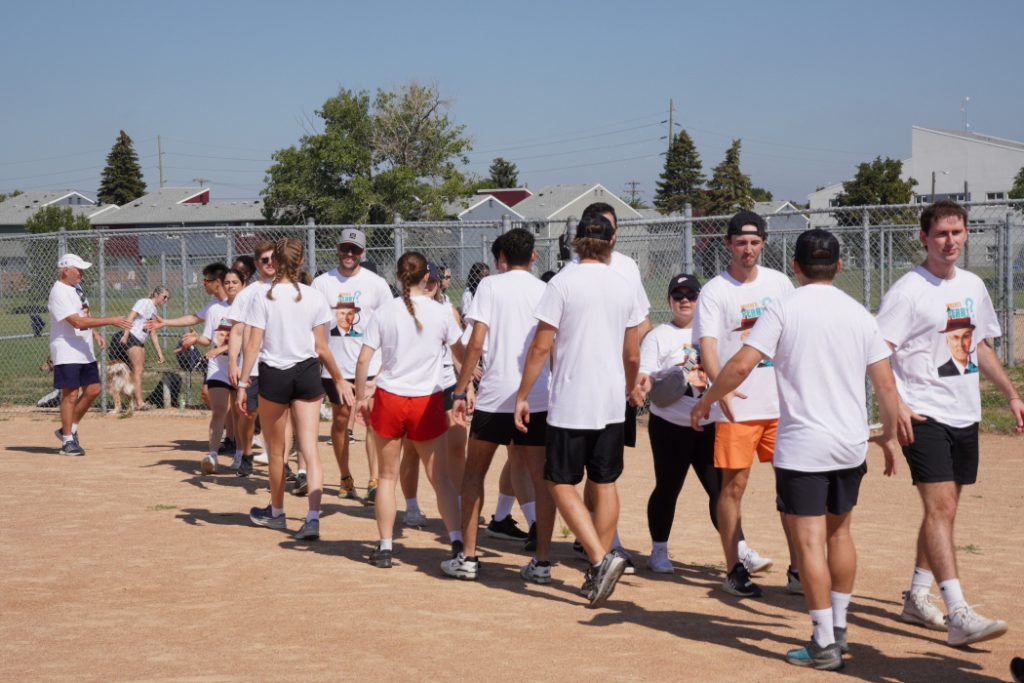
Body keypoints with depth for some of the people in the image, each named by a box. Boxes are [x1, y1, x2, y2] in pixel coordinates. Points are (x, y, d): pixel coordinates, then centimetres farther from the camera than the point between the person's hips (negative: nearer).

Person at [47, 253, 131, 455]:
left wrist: (96, 334, 6)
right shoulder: (59, 292, -18)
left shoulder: (77, 287, 11)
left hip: (85, 352, 9)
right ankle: (68, 440, 4)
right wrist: (111, 321, -28)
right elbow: (77, 322, -27)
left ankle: (70, 429, 23)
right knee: (71, 394, -6)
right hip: (67, 353, -9)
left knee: (93, 390, 10)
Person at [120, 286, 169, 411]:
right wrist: (125, 335, -28)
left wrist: (159, 352, 19)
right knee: (138, 369, -14)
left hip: (140, 342, 9)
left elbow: (153, 334, 22)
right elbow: (130, 318, -17)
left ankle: (135, 402, 10)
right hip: (132, 337, -9)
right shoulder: (144, 303, -6)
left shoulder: (154, 310, 20)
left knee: (139, 369, 7)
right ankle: (139, 402, -18)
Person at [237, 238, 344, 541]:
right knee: (310, 449, 0)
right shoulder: (315, 298, -2)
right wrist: (338, 379, 12)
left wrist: (243, 384, -4)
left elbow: (253, 345, -10)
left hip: (273, 376, -1)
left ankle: (276, 512, 32)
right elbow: (321, 348, 0)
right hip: (307, 374, 1)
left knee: (276, 450, 15)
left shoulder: (263, 298, -8)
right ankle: (313, 517, -13)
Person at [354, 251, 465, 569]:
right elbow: (461, 353, 12)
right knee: (440, 477, 7)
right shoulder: (440, 312, -2)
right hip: (427, 400, 0)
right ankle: (457, 541, -2)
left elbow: (363, 359, -6)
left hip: (389, 398, 0)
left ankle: (385, 547, 11)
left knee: (387, 476, 11)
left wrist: (360, 397, 5)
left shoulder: (385, 311, -4)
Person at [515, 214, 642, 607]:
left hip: (570, 403, -5)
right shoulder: (623, 287, 6)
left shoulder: (563, 283, -8)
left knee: (560, 483, 2)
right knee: (604, 483, 11)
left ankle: (601, 558, -14)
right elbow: (632, 355, 12)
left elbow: (541, 346, -10)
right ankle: (598, 573, 13)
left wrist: (522, 395, -3)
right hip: (612, 404, 5)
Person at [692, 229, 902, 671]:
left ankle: (824, 646, -2)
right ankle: (839, 629, 28)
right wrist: (889, 435, 18)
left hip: (802, 447, -5)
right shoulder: (859, 314, 6)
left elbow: (741, 365, -14)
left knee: (810, 543, -2)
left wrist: (705, 402, 0)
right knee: (839, 533, 20)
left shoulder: (784, 310, -6)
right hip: (851, 445, 5)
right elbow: (886, 384, 6)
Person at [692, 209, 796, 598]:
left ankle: (798, 571, 10)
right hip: (736, 406, -4)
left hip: (783, 403, 4)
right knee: (734, 485, 0)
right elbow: (707, 345, -14)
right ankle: (735, 570, 10)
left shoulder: (779, 283, 10)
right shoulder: (714, 291, -3)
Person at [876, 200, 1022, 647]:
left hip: (965, 415, 7)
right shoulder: (907, 290, -9)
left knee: (943, 510, 13)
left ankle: (916, 598, 25)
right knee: (940, 509, -14)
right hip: (924, 416, -7)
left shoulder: (973, 286, 13)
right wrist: (896, 405, -27)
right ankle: (958, 615, -18)